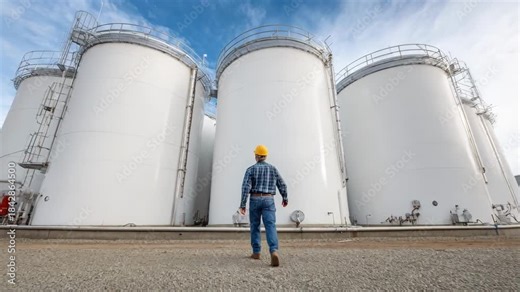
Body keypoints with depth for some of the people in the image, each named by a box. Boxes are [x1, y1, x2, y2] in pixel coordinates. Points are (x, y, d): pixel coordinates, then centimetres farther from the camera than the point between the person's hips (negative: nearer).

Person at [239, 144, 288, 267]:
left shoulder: (251, 169, -2)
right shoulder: (273, 169, 6)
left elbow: (246, 187, -13)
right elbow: (282, 185, 7)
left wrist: (242, 205, -12)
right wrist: (285, 198, 22)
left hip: (255, 200, -1)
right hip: (269, 201, 1)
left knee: (255, 226, 15)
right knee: (270, 226, -7)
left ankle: (256, 252, 21)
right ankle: (274, 251, -28)